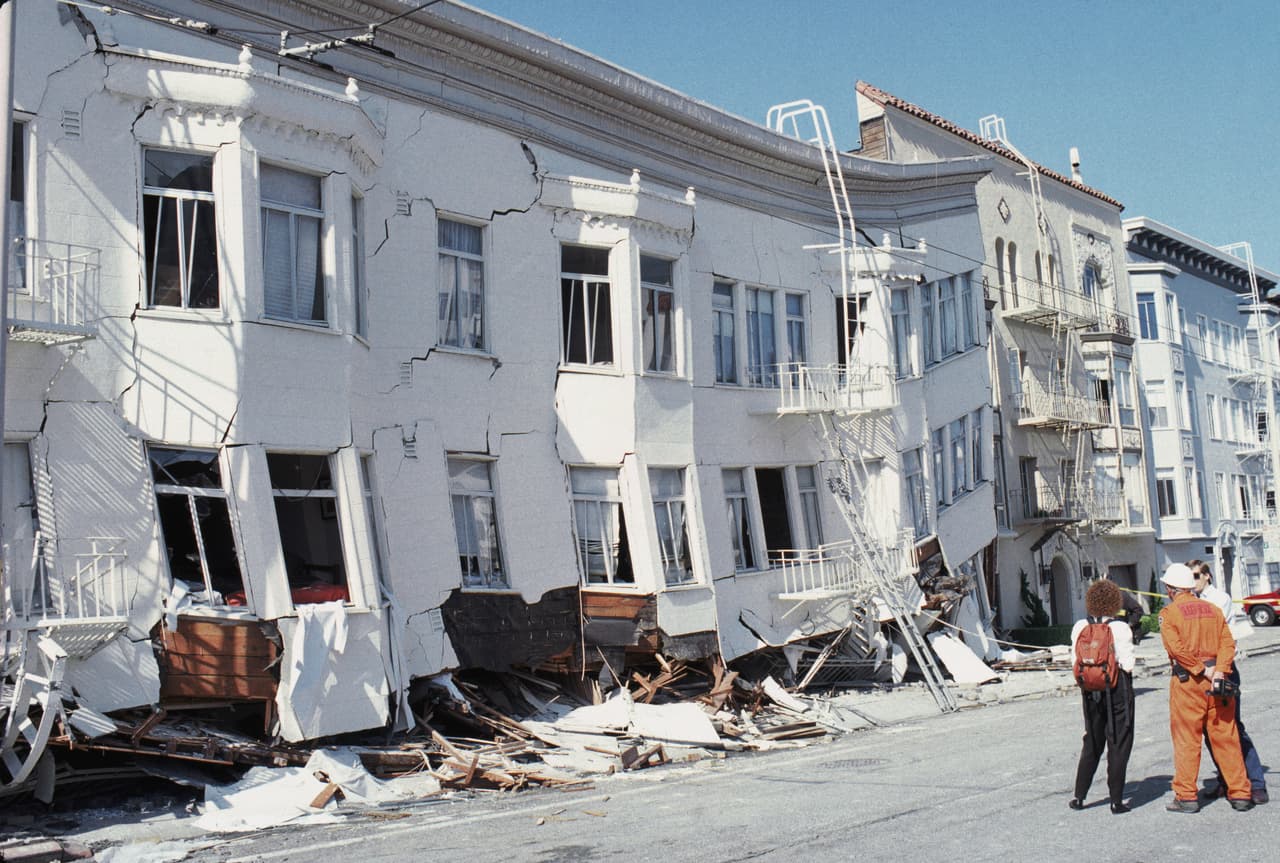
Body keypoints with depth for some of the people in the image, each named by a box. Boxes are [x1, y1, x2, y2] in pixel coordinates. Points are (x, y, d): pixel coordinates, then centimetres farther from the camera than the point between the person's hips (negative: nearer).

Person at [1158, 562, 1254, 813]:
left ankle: (1186, 796, 5)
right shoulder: (1214, 610, 12)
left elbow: (1177, 648, -15)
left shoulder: (1169, 613, -3)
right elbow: (1228, 643, 1)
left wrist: (1203, 670, -12)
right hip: (1217, 681, 4)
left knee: (1186, 740, 3)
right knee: (1226, 738, 8)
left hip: (1186, 681, -4)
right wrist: (1219, 671, -9)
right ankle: (1240, 794, 10)